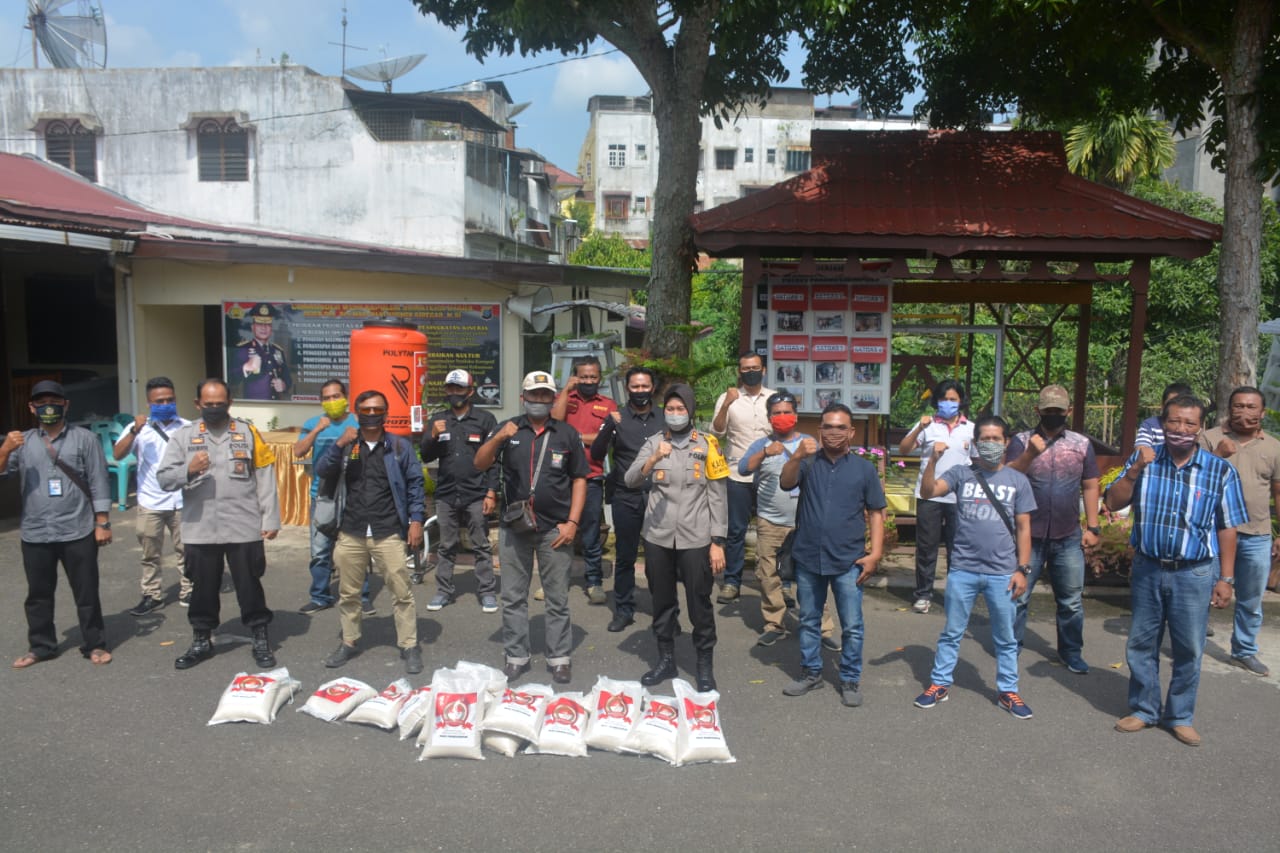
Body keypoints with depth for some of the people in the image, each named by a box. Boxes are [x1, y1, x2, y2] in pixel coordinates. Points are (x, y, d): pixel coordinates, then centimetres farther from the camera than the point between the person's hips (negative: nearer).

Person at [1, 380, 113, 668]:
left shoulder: (84, 438, 1)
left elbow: (99, 482, -1)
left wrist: (103, 523, -5)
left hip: (78, 533, -3)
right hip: (35, 534, 3)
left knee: (86, 593, 4)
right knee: (38, 594, 12)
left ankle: (94, 645, 16)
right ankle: (41, 646, 26)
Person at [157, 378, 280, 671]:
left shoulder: (247, 432, 3)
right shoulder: (183, 436, 5)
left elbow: (265, 477, 1)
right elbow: (164, 479, 0)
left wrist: (271, 518, -3)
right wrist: (188, 470, -20)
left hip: (244, 527, -1)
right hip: (200, 529, 2)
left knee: (249, 586, 7)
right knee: (203, 587, 14)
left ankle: (261, 640, 19)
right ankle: (202, 641, 30)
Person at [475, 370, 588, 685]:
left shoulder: (567, 433, 2)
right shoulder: (508, 429, 4)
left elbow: (579, 480, 3)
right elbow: (480, 464, -4)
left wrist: (572, 523, -5)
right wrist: (498, 439, -23)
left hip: (555, 529, -1)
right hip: (514, 527, 1)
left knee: (557, 599, 6)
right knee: (513, 597, 8)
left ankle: (559, 659, 16)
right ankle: (516, 657, 20)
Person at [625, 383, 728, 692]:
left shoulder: (706, 445, 0)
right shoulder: (653, 443, 5)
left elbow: (717, 497, 0)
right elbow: (631, 480, -8)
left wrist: (718, 542, -4)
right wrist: (653, 458, -26)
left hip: (695, 539, -2)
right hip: (658, 537, 2)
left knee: (700, 604, 4)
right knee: (662, 602, 13)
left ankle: (705, 664, 19)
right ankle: (666, 660, 28)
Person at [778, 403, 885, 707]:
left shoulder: (864, 469, 1)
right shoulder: (808, 462, 3)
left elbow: (875, 513, 3)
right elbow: (785, 483, -15)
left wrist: (875, 552, -6)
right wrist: (796, 457, -33)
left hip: (848, 561, -1)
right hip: (808, 558, 2)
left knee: (852, 626, 4)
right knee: (808, 621, 15)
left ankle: (850, 680, 19)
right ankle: (811, 673, 30)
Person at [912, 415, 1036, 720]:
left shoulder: (1017, 480, 3)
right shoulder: (961, 474, 1)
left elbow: (1023, 528, 4)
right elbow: (928, 491, -13)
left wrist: (1023, 569, -1)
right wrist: (933, 460, -27)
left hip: (1002, 574, 0)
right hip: (963, 570, 0)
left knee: (1005, 638, 13)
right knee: (952, 632, 12)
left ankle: (1008, 691, 27)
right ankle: (940, 683, 24)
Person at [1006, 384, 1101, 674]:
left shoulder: (1082, 444, 6)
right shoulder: (1022, 441, 0)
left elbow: (1090, 486, 9)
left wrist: (1092, 527, 6)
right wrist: (1030, 454, -26)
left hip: (1068, 538, 2)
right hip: (1029, 535, -2)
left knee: (1072, 600, 11)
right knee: (1017, 596, 5)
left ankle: (1071, 652, 26)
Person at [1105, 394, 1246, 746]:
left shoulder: (1220, 471, -4)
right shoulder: (1143, 460, 0)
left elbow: (1227, 528, -1)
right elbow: (1113, 503, -4)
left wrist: (1225, 578, -3)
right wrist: (1135, 471, -18)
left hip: (1194, 575, -2)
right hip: (1148, 569, 2)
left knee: (1188, 650, 7)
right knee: (1141, 644, 11)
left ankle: (1180, 717, 24)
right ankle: (1143, 710, 27)